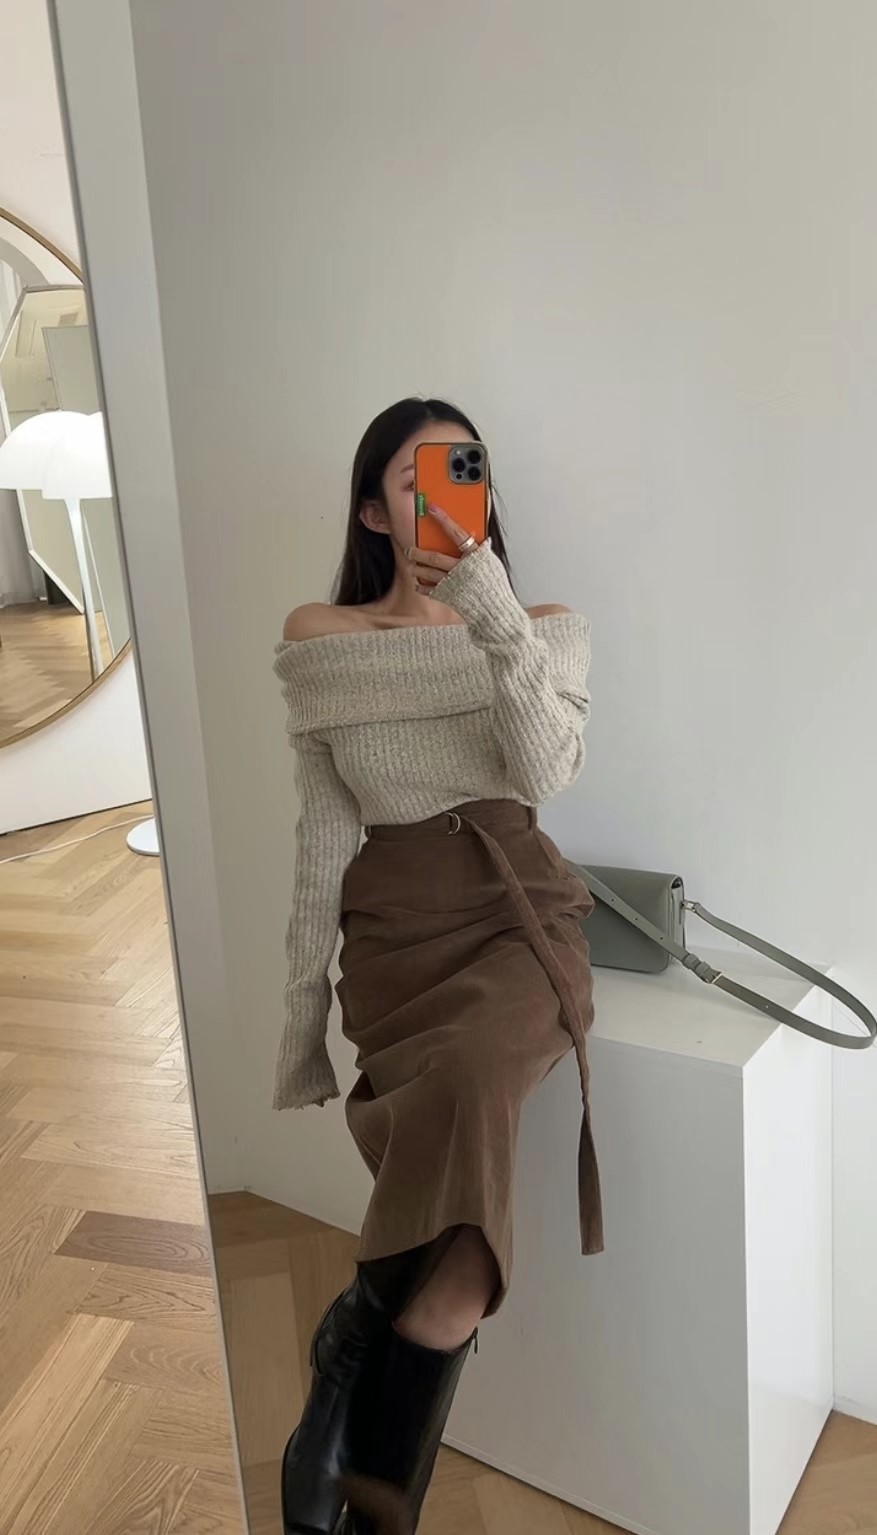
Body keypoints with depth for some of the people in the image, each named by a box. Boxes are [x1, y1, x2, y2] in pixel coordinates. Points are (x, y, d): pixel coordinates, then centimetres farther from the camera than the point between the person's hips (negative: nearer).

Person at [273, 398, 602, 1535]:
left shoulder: (548, 629, 8)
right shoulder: (320, 639, 6)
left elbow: (545, 770, -12)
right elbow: (324, 831, 5)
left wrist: (490, 608, -21)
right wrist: (306, 1001, 4)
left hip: (518, 909, 1)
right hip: (394, 921, 0)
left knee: (465, 1082, -33)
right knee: (465, 1197, -21)